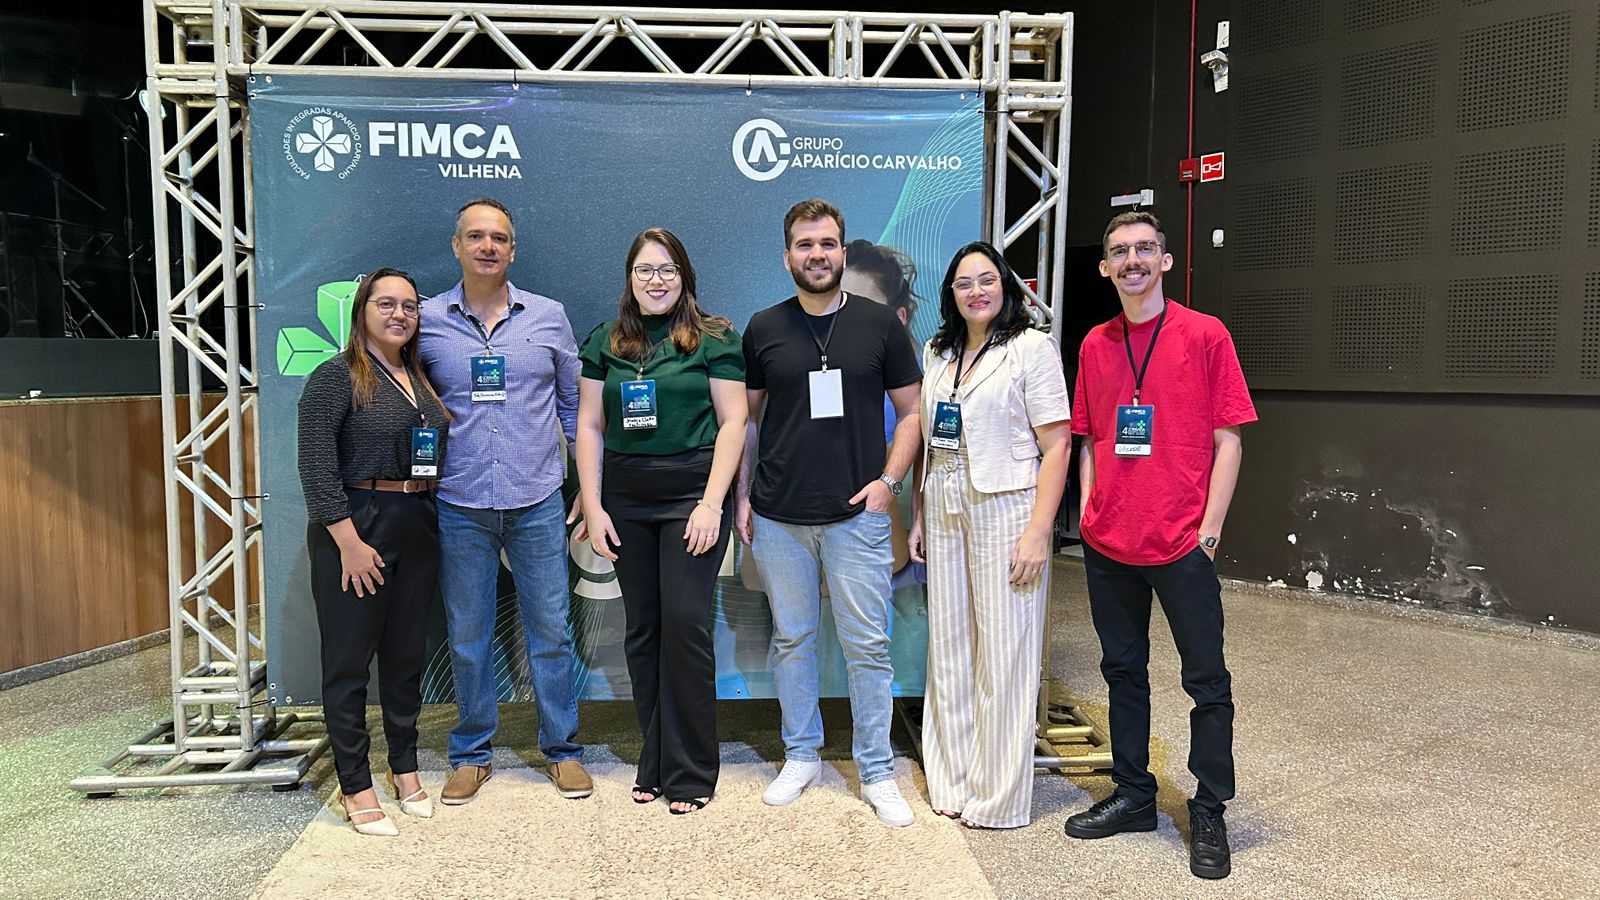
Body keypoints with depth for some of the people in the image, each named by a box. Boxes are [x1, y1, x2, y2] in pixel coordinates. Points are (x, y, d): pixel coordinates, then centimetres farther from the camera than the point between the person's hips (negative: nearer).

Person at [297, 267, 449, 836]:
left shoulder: (420, 381, 14)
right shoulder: (337, 377, -7)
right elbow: (316, 466, -14)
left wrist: (433, 522, 8)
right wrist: (349, 541, -18)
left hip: (418, 528, 7)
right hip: (357, 527, -6)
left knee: (406, 654, 14)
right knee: (349, 660, 3)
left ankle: (404, 768, 28)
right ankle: (356, 787, 14)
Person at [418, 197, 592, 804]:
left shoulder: (548, 317, 4)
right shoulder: (428, 321, 3)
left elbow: (575, 404, 11)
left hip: (537, 502, 0)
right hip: (459, 506, 0)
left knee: (551, 632, 6)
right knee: (467, 636, 10)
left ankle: (561, 749, 22)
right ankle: (472, 754, 26)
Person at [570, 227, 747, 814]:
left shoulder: (714, 339, 0)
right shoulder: (605, 343, 10)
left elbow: (732, 422, -4)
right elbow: (590, 426, 8)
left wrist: (712, 503, -12)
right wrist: (592, 506, 1)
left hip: (692, 492, -3)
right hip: (626, 499, 4)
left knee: (685, 624, -5)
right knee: (643, 629, 8)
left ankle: (690, 773, 9)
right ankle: (654, 764, 21)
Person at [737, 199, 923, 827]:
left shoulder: (880, 324, 2)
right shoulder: (763, 329, 6)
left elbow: (912, 411, 6)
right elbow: (746, 418, 12)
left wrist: (889, 480, -6)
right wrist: (742, 496, 5)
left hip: (856, 514, -1)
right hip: (779, 517, 2)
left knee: (868, 645, 3)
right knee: (791, 638, 12)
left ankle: (876, 773, 16)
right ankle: (801, 756, 28)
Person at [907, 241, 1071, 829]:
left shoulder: (1032, 347, -5)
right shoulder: (937, 352, 14)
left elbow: (1056, 445, -10)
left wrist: (1039, 530, -17)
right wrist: (920, 515, 12)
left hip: (1005, 510, -6)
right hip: (945, 513, 6)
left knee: (1003, 653, 0)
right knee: (948, 648, 11)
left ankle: (998, 796, 14)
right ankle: (952, 781, 25)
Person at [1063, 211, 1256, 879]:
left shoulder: (1205, 335, -4)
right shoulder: (1094, 346, 9)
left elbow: (1227, 440, -5)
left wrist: (1209, 529, -10)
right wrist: (1088, 508, 5)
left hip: (1181, 544, -4)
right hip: (1107, 544, 5)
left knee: (1206, 680, 4)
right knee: (1123, 670, 14)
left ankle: (1209, 814, 19)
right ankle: (1133, 796, 29)